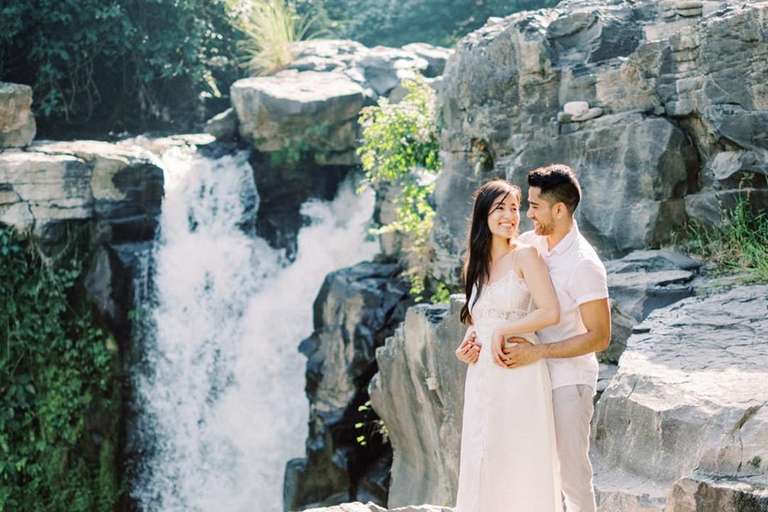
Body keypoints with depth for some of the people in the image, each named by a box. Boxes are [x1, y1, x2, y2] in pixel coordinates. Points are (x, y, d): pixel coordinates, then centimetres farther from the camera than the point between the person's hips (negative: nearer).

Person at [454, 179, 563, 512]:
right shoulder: (475, 264, 13)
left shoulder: (525, 256, -6)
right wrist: (468, 343, 5)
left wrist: (502, 331, -12)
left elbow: (550, 313, -15)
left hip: (519, 373, -6)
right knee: (483, 461, 8)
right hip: (482, 375, 6)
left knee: (520, 462, -1)